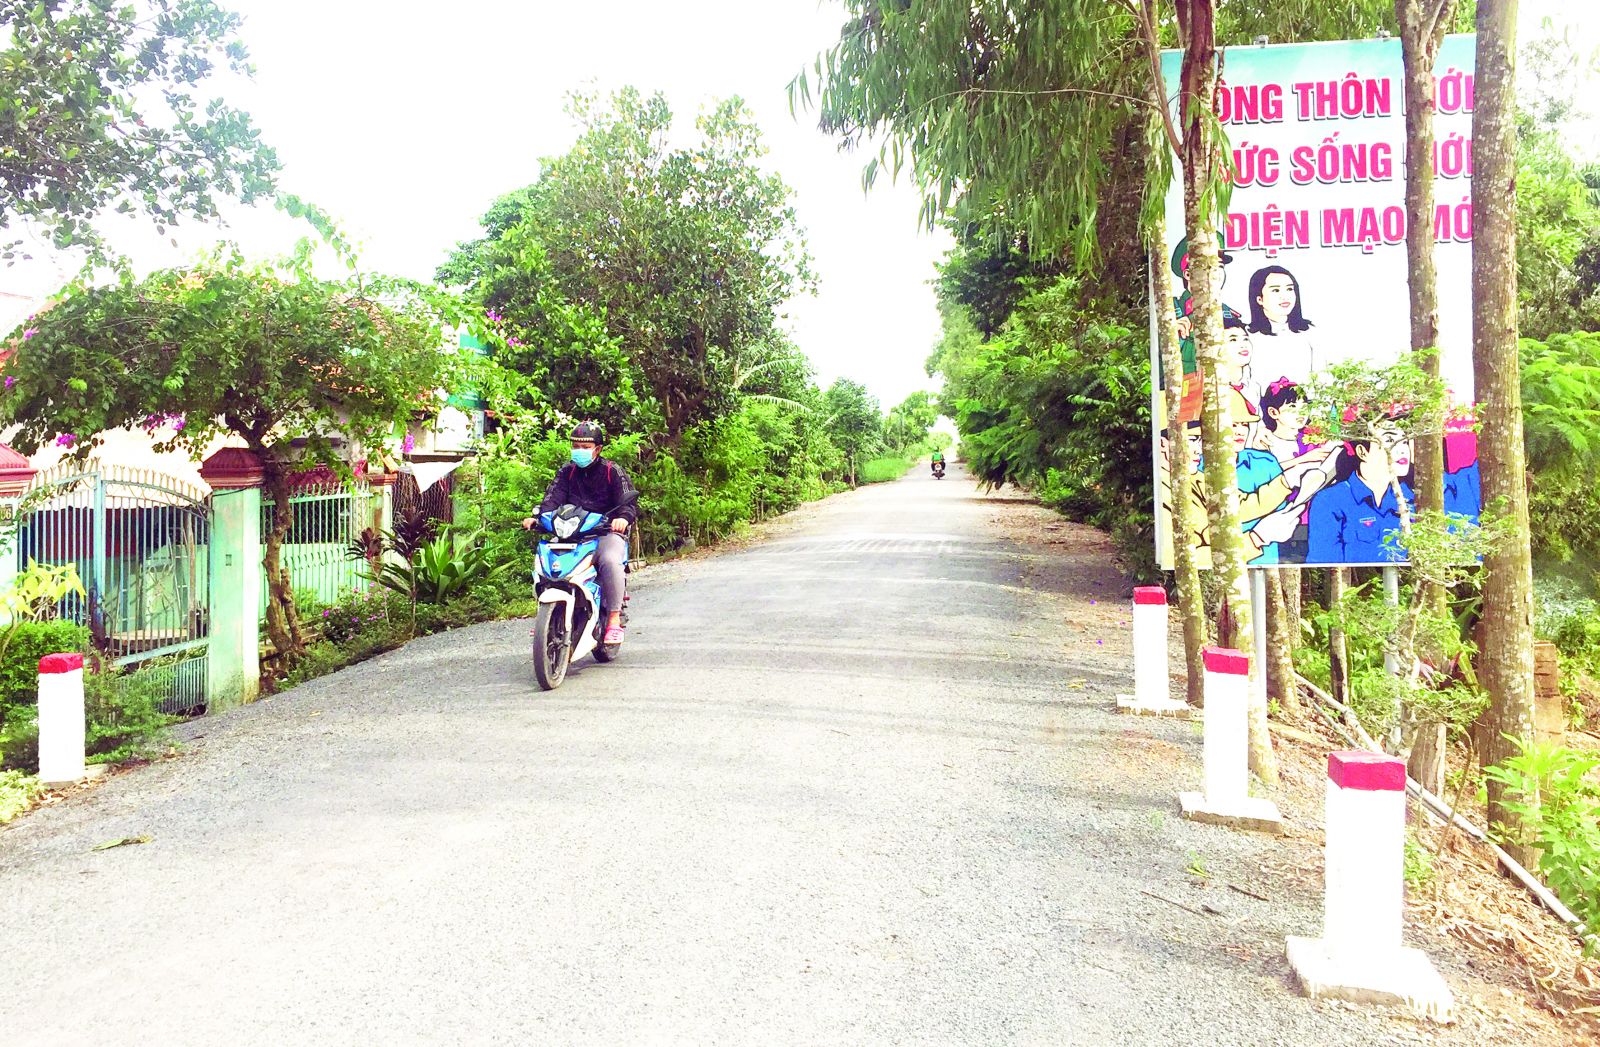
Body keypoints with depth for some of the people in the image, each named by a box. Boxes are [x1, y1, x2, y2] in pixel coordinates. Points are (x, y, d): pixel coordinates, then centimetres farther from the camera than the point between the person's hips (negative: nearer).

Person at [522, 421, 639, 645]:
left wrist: (623, 517, -31)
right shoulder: (566, 471, 15)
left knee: (610, 561, -36)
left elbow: (629, 500, -7)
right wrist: (537, 516, -20)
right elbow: (552, 498, 1)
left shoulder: (612, 471, 4)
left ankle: (614, 620, -29)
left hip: (606, 532, -4)